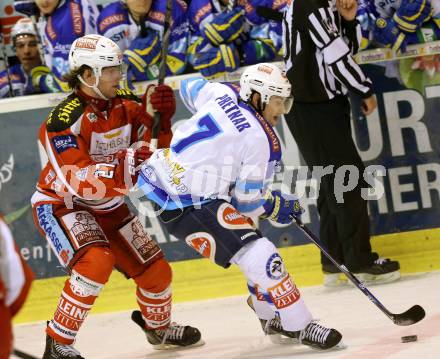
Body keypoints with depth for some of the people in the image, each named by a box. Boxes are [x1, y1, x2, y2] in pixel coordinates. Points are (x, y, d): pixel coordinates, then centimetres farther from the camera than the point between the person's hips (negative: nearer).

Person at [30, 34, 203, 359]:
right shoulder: (64, 120, -27)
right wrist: (123, 170, -46)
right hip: (60, 205, -7)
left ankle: (159, 327, 43)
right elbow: (78, 181, -35)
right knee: (96, 262, -33)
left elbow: (159, 147, -3)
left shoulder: (125, 104, -7)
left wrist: (159, 115, -21)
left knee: (155, 271, 11)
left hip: (107, 207, 7)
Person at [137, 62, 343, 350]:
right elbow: (247, 201, -9)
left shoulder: (223, 93, 3)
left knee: (248, 236, 22)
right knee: (259, 257, -13)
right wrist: (276, 207, 12)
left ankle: (270, 316, 34)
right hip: (185, 205, -10)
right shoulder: (261, 141, -14)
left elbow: (190, 87, 26)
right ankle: (300, 326, -7)